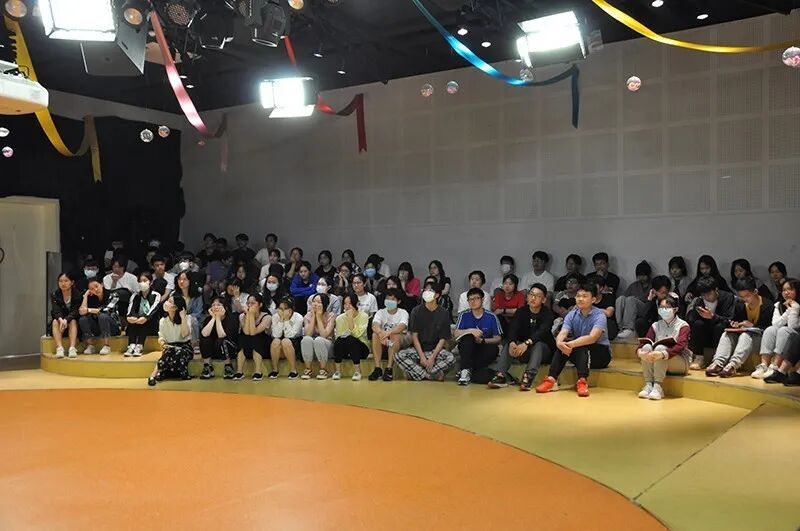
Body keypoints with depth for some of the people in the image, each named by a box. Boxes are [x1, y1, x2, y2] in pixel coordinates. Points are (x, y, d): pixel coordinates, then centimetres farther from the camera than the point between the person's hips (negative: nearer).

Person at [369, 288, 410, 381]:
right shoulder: (381, 312, 0)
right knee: (375, 334, -27)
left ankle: (389, 369, -32)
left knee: (395, 335, -34)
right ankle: (378, 368, -27)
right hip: (384, 342, 2)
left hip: (400, 342, -2)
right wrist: (381, 333, -44)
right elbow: (374, 326, -20)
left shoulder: (403, 313, -6)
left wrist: (389, 332, -48)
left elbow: (402, 327, -28)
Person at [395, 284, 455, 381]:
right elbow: (414, 335, -3)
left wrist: (432, 357, -18)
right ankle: (433, 374, -21)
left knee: (451, 358, -31)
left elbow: (443, 339, -4)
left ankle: (416, 373, -20)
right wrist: (422, 356, -15)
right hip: (417, 349, 1)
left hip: (435, 350, -1)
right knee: (399, 356, -28)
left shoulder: (443, 314, -1)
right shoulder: (417, 311, 1)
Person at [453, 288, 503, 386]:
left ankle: (470, 371, -19)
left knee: (493, 349, -31)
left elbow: (498, 339, -4)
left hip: (484, 350, 0)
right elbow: (456, 334, -10)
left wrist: (482, 341, -21)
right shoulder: (464, 315, 1)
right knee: (467, 336, -29)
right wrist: (470, 331, -27)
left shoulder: (491, 317, -2)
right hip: (467, 350, 0)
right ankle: (465, 370, -32)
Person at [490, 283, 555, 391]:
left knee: (538, 344, -34)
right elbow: (513, 328, -14)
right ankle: (501, 376, -35)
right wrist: (512, 342, -37)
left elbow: (542, 332, -27)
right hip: (524, 352, 4)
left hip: (544, 351, -3)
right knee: (508, 345, -21)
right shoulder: (521, 311, 2)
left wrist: (527, 343, -45)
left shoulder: (548, 313, -10)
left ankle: (528, 377, -50)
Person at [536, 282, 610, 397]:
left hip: (601, 354, -4)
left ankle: (582, 381, -44)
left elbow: (592, 338, -33)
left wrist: (571, 344, -48)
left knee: (581, 346, -33)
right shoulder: (572, 315, -2)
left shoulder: (599, 315, -16)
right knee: (564, 345, -23)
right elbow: (562, 334, -17)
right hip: (580, 355, 4)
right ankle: (552, 379, -28)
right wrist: (559, 343, -42)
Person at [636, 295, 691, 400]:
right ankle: (648, 385, -28)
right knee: (647, 347, -25)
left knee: (660, 348, -32)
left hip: (680, 363, -4)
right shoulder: (655, 325, 7)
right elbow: (645, 341, -6)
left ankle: (658, 387, -33)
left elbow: (680, 346, -25)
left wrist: (663, 354, -44)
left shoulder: (683, 325, -7)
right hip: (658, 365, 4)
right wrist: (639, 351, -32)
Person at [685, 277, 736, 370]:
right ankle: (699, 358, -19)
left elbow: (729, 320, -19)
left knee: (720, 326, -31)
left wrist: (712, 316, -34)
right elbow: (689, 320, -11)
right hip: (704, 338, 3)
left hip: (721, 334, -3)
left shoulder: (727, 297, -9)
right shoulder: (698, 300, -2)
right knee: (698, 324, -24)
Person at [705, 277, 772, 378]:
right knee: (727, 334, -21)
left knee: (746, 335, -35)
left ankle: (733, 365, -57)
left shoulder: (767, 304, -7)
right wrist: (734, 324, -2)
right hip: (741, 334, 6)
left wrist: (753, 325, -18)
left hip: (759, 338, -6)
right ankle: (718, 363, -44)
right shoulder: (739, 304, 10)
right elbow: (735, 320, 20)